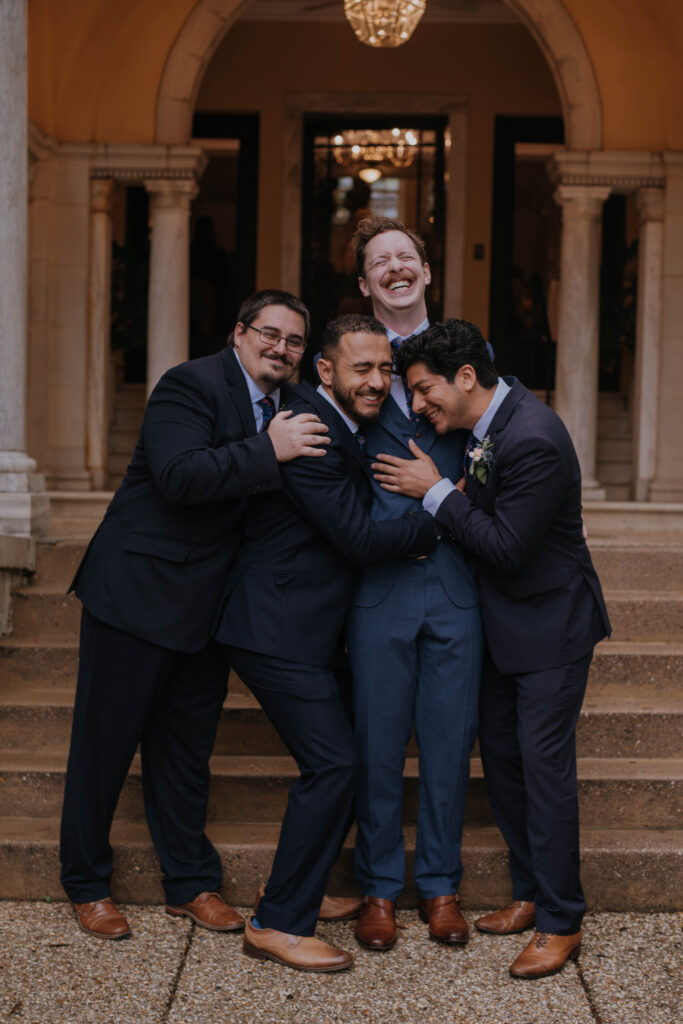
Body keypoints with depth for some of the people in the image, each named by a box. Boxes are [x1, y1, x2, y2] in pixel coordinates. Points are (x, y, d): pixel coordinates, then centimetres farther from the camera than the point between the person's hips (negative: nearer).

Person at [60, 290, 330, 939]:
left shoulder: (286, 406, 10)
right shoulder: (193, 384, -14)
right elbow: (179, 476, -28)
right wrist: (269, 451, -32)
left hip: (205, 601, 7)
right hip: (137, 592, -7)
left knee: (186, 746, 16)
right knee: (106, 741, 6)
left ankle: (191, 884, 28)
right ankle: (87, 886, 22)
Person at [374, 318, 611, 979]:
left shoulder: (532, 441, -27)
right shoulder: (488, 416, 2)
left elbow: (507, 549, -26)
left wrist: (438, 493, -19)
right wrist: (457, 497, -2)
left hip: (550, 625, -9)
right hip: (502, 623, 9)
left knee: (544, 764, -5)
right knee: (500, 755, 13)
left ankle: (561, 923, 7)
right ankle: (530, 894, 27)